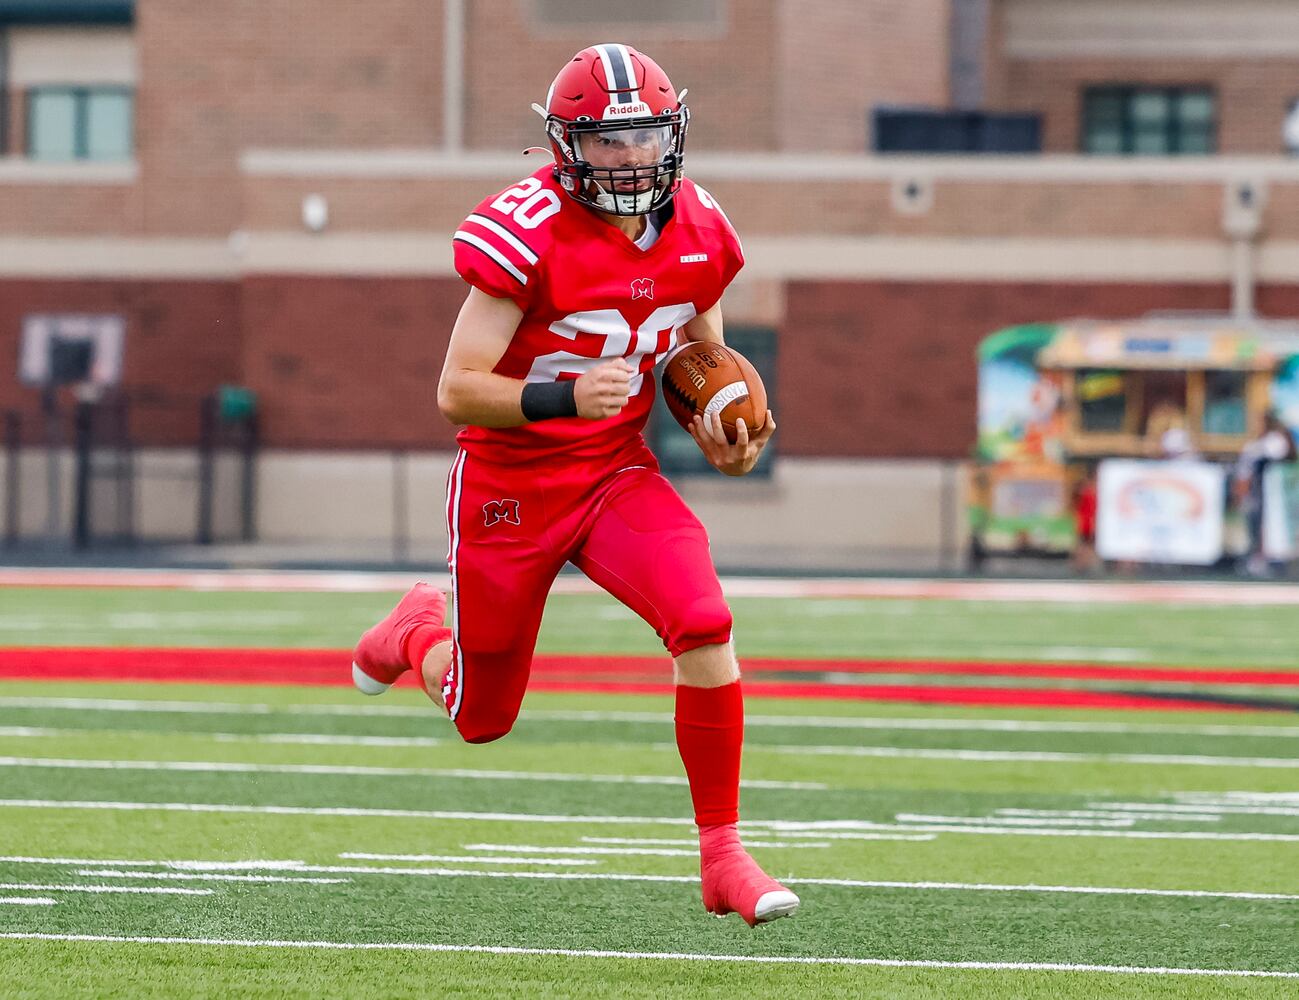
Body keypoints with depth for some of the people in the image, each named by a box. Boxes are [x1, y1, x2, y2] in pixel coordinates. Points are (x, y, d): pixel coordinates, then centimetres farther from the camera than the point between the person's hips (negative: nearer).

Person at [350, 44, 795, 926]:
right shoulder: (527, 233, -22)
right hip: (511, 482, -3)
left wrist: (723, 439, -6)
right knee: (482, 721, 11)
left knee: (704, 625, -25)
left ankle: (724, 857, -14)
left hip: (617, 473, 3)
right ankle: (422, 631, 49)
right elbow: (456, 392, -21)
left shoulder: (699, 234, -4)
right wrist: (566, 398, -37)